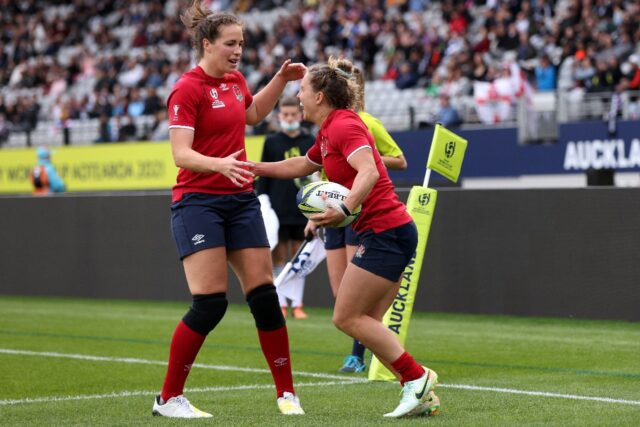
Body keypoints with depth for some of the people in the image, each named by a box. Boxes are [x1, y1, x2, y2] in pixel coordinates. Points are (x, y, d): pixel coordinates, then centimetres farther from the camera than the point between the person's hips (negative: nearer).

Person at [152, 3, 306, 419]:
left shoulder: (235, 80, 10)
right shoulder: (188, 89, -13)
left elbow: (253, 113, 33)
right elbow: (181, 154, -21)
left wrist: (282, 79, 20)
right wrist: (221, 164, -39)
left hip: (242, 199, 7)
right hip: (199, 201, -7)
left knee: (265, 296, 2)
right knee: (210, 304, -13)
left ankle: (287, 393, 11)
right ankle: (169, 398, -2)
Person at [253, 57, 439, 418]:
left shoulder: (344, 125, -13)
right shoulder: (329, 131, 17)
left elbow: (369, 172, -29)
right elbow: (302, 165, 35)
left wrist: (345, 210, -43)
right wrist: (254, 168, 34)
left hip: (385, 231, -10)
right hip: (391, 230, 10)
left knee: (347, 317, -8)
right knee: (367, 321, 7)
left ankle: (417, 377, -8)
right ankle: (420, 392, 4)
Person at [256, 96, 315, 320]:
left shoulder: (310, 142, 6)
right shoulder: (271, 142, 3)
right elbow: (263, 177, 4)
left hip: (303, 210, 1)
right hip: (278, 210, -1)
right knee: (279, 256, 1)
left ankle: (297, 305, 8)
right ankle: (280, 304, 5)